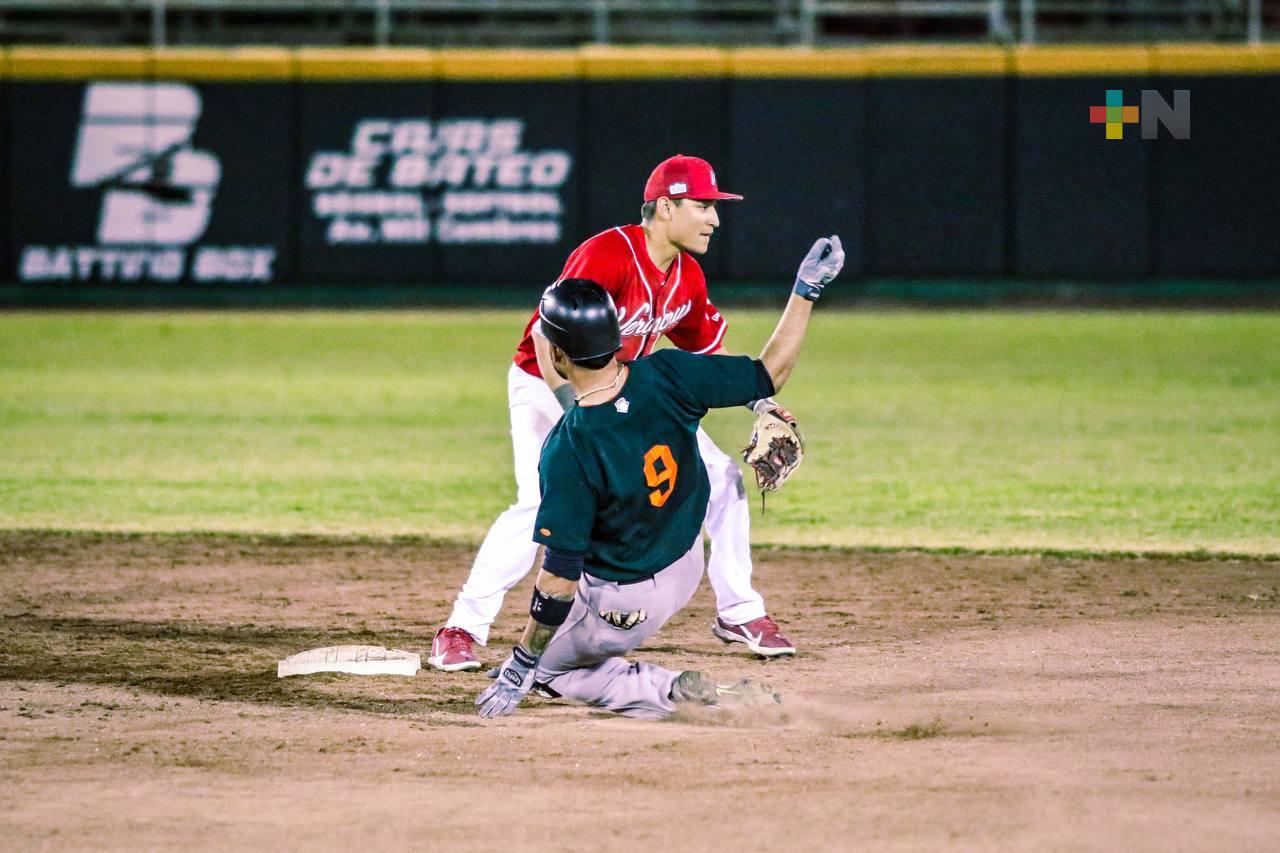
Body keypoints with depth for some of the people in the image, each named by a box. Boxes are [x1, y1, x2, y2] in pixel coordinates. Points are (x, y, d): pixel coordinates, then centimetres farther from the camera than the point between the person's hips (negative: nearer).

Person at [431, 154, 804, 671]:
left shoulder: (687, 276, -3)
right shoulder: (607, 257, -28)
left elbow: (707, 348, 13)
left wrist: (757, 401, 0)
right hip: (546, 387, -7)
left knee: (722, 477, 2)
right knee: (541, 502, -27)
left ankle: (738, 614, 15)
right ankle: (461, 631, -18)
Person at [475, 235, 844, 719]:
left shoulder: (568, 451, -32)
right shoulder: (666, 377, -22)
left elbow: (560, 577, -29)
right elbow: (770, 373, -10)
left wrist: (521, 667, -20)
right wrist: (806, 289, -2)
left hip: (626, 602, -7)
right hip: (688, 566, 7)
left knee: (550, 669, 17)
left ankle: (678, 695, -4)